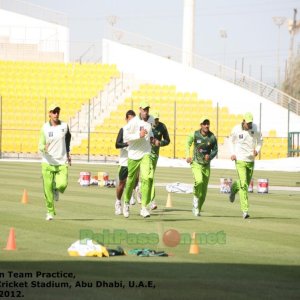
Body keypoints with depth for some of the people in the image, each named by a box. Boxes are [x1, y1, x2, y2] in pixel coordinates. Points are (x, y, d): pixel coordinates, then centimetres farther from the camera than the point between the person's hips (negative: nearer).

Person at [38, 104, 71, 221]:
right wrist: (44, 148, -28)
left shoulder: (64, 126, 3)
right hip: (48, 163, -1)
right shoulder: (45, 128, -3)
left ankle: (56, 189, 21)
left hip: (62, 163, 1)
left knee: (62, 184, -18)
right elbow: (40, 145, -5)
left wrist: (67, 152, 25)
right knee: (48, 188, -1)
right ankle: (50, 211, 17)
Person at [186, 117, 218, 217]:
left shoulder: (212, 137, -4)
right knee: (199, 181, -29)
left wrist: (210, 156, -12)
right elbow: (188, 144, 13)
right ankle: (196, 198, -2)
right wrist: (188, 156, 2)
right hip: (196, 163, -2)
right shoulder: (194, 135, -6)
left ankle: (197, 209, 21)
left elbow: (215, 150, 8)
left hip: (206, 165, 2)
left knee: (204, 189, 5)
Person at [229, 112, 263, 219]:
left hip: (251, 161, 3)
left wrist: (257, 150, -6)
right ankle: (245, 210, -13)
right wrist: (232, 153, -1)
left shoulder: (255, 128, -4)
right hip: (240, 161, -3)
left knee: (246, 183, 14)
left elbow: (260, 140, 12)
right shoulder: (236, 130, -8)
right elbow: (231, 140, 10)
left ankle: (234, 187, 49)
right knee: (243, 185, -13)